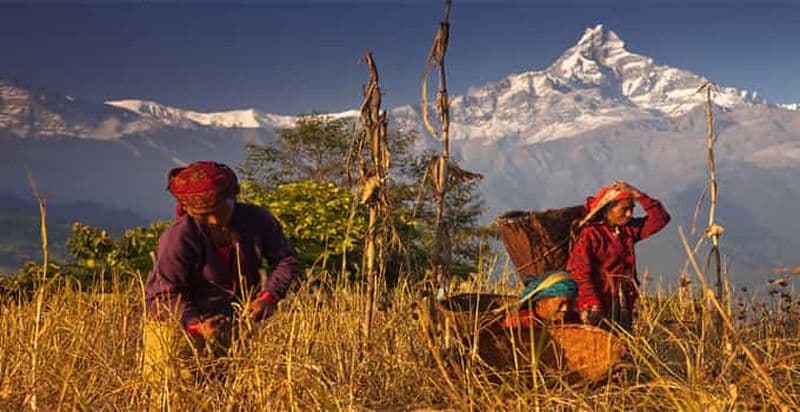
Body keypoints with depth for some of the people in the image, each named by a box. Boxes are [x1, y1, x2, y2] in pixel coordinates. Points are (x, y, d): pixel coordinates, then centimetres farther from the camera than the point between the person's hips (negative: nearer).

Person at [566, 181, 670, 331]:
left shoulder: (628, 230, 13)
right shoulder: (590, 234, -9)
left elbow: (660, 218, 13)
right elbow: (578, 272, -16)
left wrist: (638, 195, 0)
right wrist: (592, 304, -23)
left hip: (623, 307, 6)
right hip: (599, 307, -6)